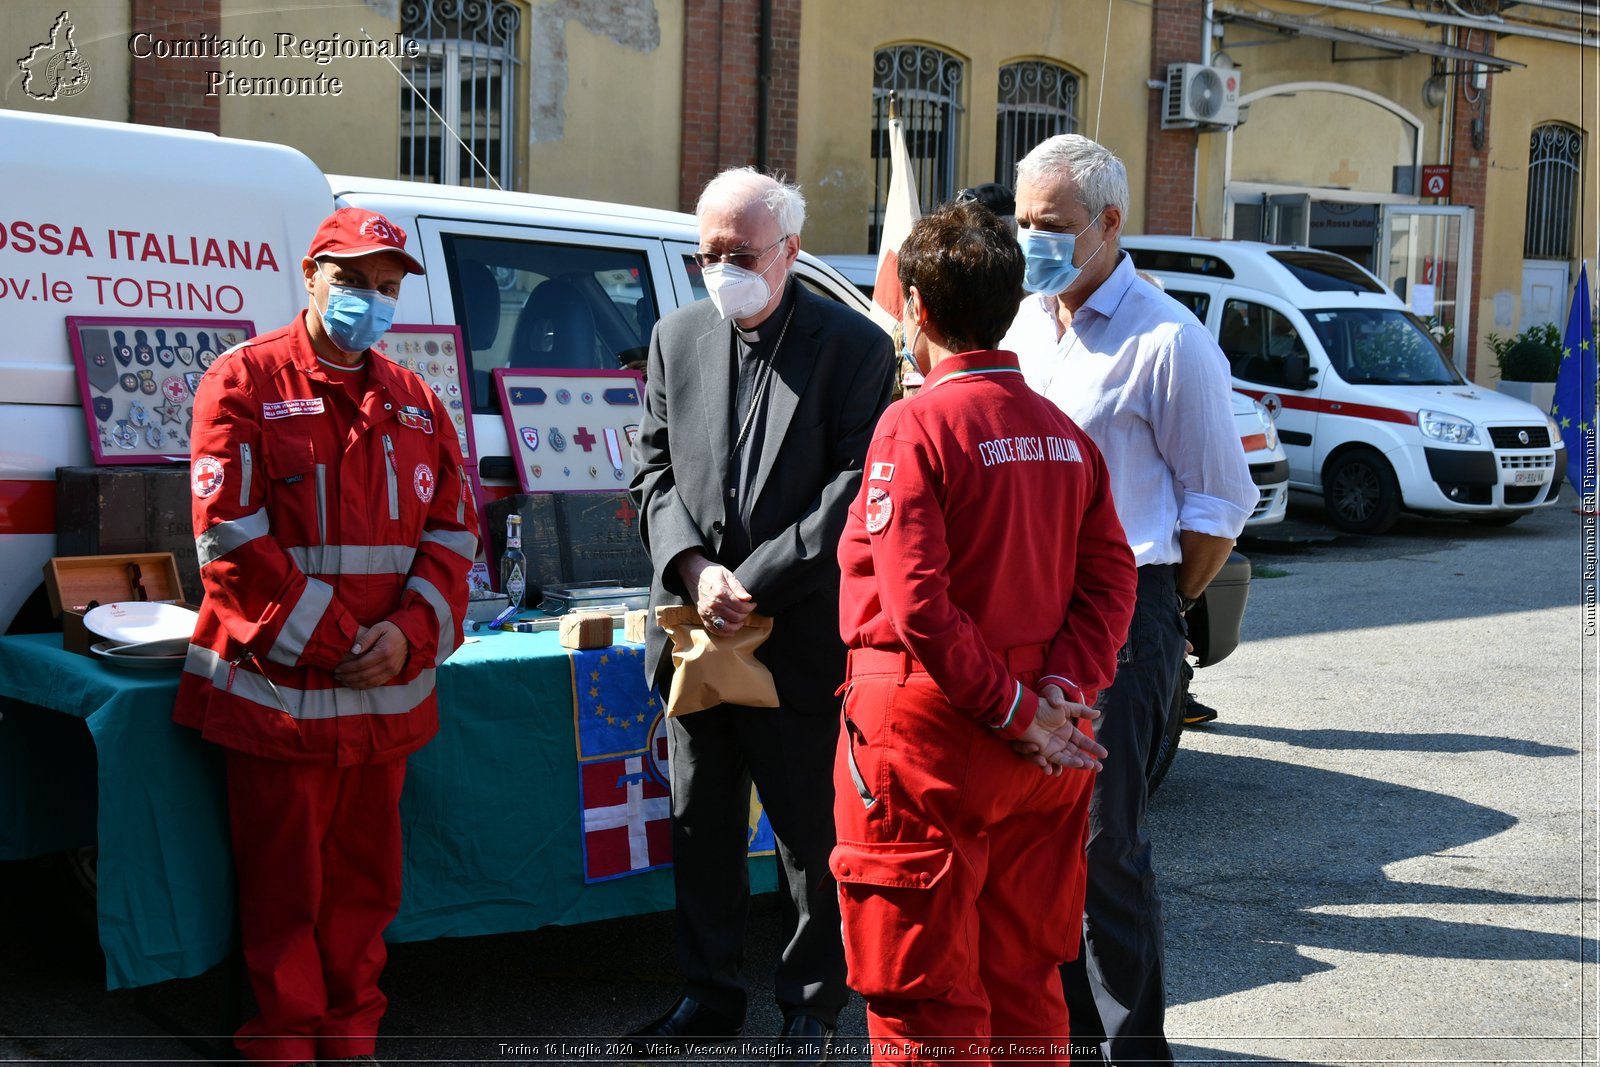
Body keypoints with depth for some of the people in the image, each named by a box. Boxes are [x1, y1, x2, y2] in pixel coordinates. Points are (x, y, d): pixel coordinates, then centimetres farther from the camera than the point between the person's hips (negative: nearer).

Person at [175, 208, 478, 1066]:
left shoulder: (414, 402, 12)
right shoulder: (246, 381, -4)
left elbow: (452, 528, 9)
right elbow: (231, 536, -11)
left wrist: (409, 632, -8)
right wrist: (331, 643, -14)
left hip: (387, 690, 5)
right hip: (276, 687, -5)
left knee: (366, 875, 13)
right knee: (283, 883, 5)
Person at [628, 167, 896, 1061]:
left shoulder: (855, 347, -6)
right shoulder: (677, 337, 9)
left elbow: (855, 492, -11)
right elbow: (654, 468, 9)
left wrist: (754, 585, -16)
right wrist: (693, 568, -8)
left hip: (803, 637, -4)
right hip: (694, 623, 5)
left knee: (812, 828, 6)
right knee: (702, 822, 13)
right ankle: (712, 994, 28)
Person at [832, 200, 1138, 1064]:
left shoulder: (916, 425, -12)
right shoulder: (1063, 433, 8)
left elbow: (917, 602, -19)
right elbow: (1109, 579, 2)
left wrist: (1015, 709, -13)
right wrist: (1058, 692, -6)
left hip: (927, 734, -6)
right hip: (1040, 760, 7)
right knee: (1024, 983, 18)